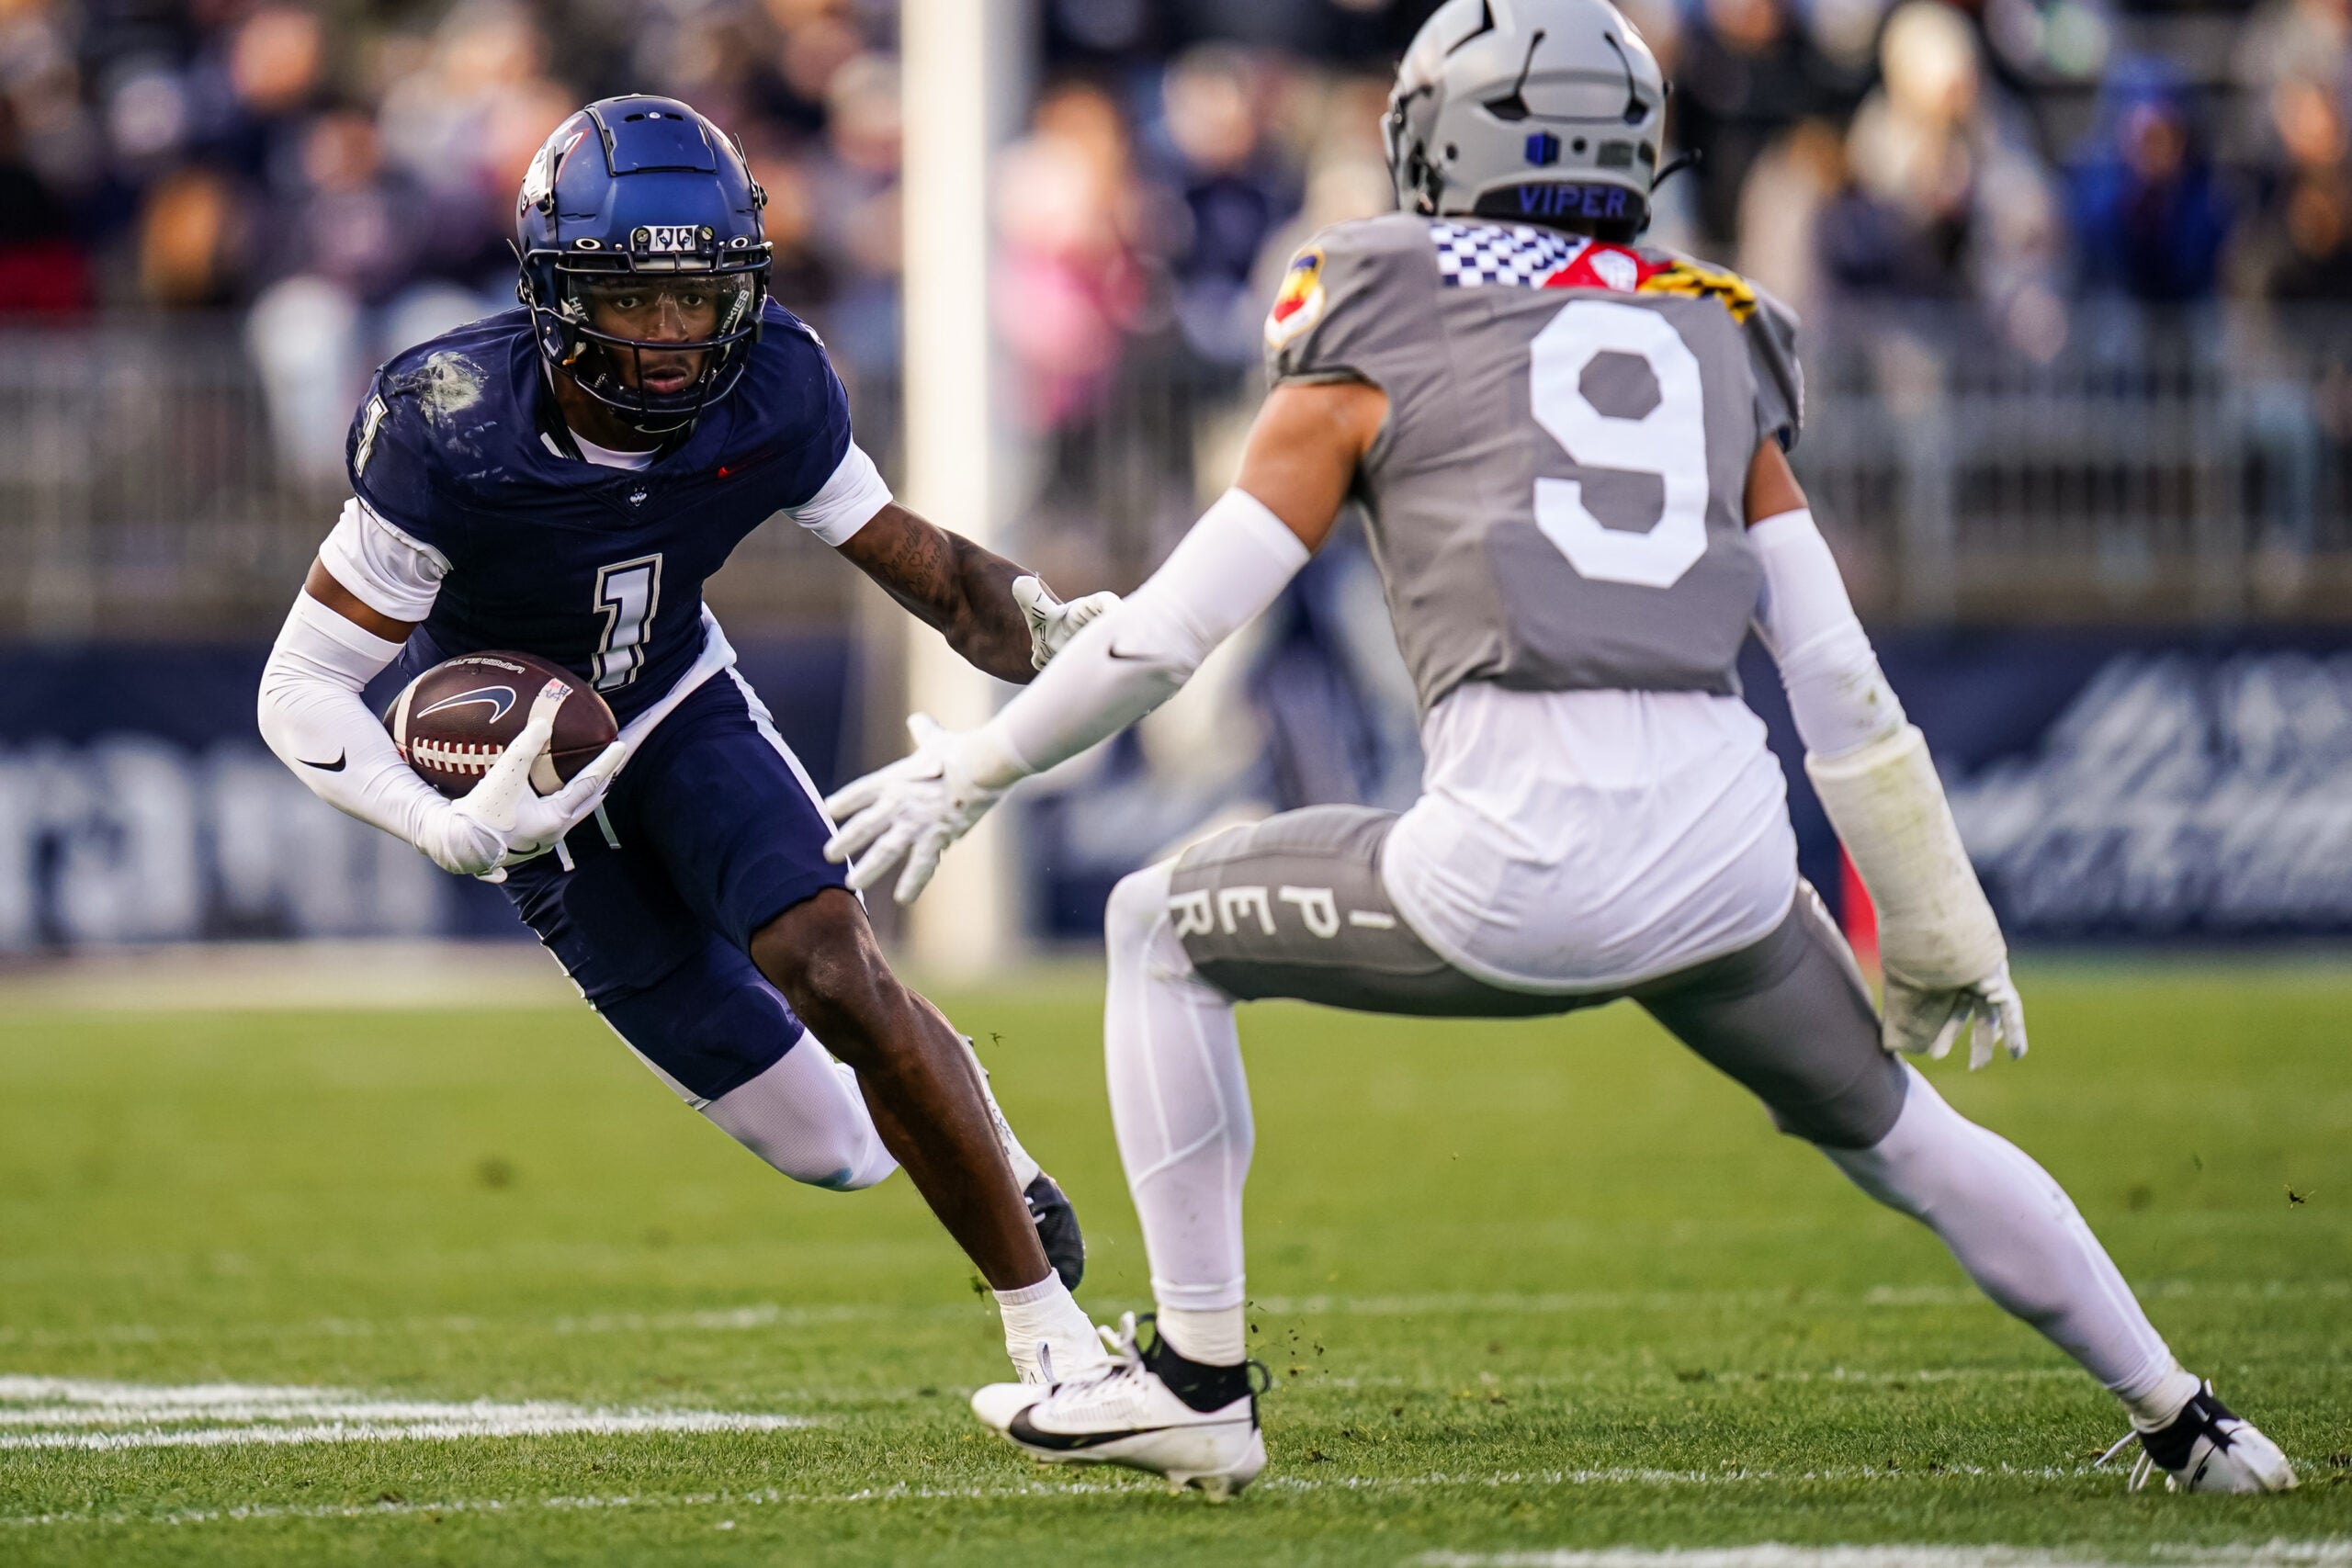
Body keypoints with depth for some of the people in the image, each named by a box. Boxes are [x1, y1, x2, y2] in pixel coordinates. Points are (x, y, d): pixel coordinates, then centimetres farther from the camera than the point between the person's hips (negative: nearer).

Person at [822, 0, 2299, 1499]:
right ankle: (2187, 1425, 30)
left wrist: (974, 770, 22)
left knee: (1161, 935, 20)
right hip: (1725, 847, 4)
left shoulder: (1378, 343, 9)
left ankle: (1199, 1381, 17)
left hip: (1522, 855, -4)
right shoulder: (1710, 344, 20)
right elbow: (1839, 675, 18)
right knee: (1895, 1132, 29)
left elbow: (1171, 632, 8)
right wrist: (1937, 928, 25)